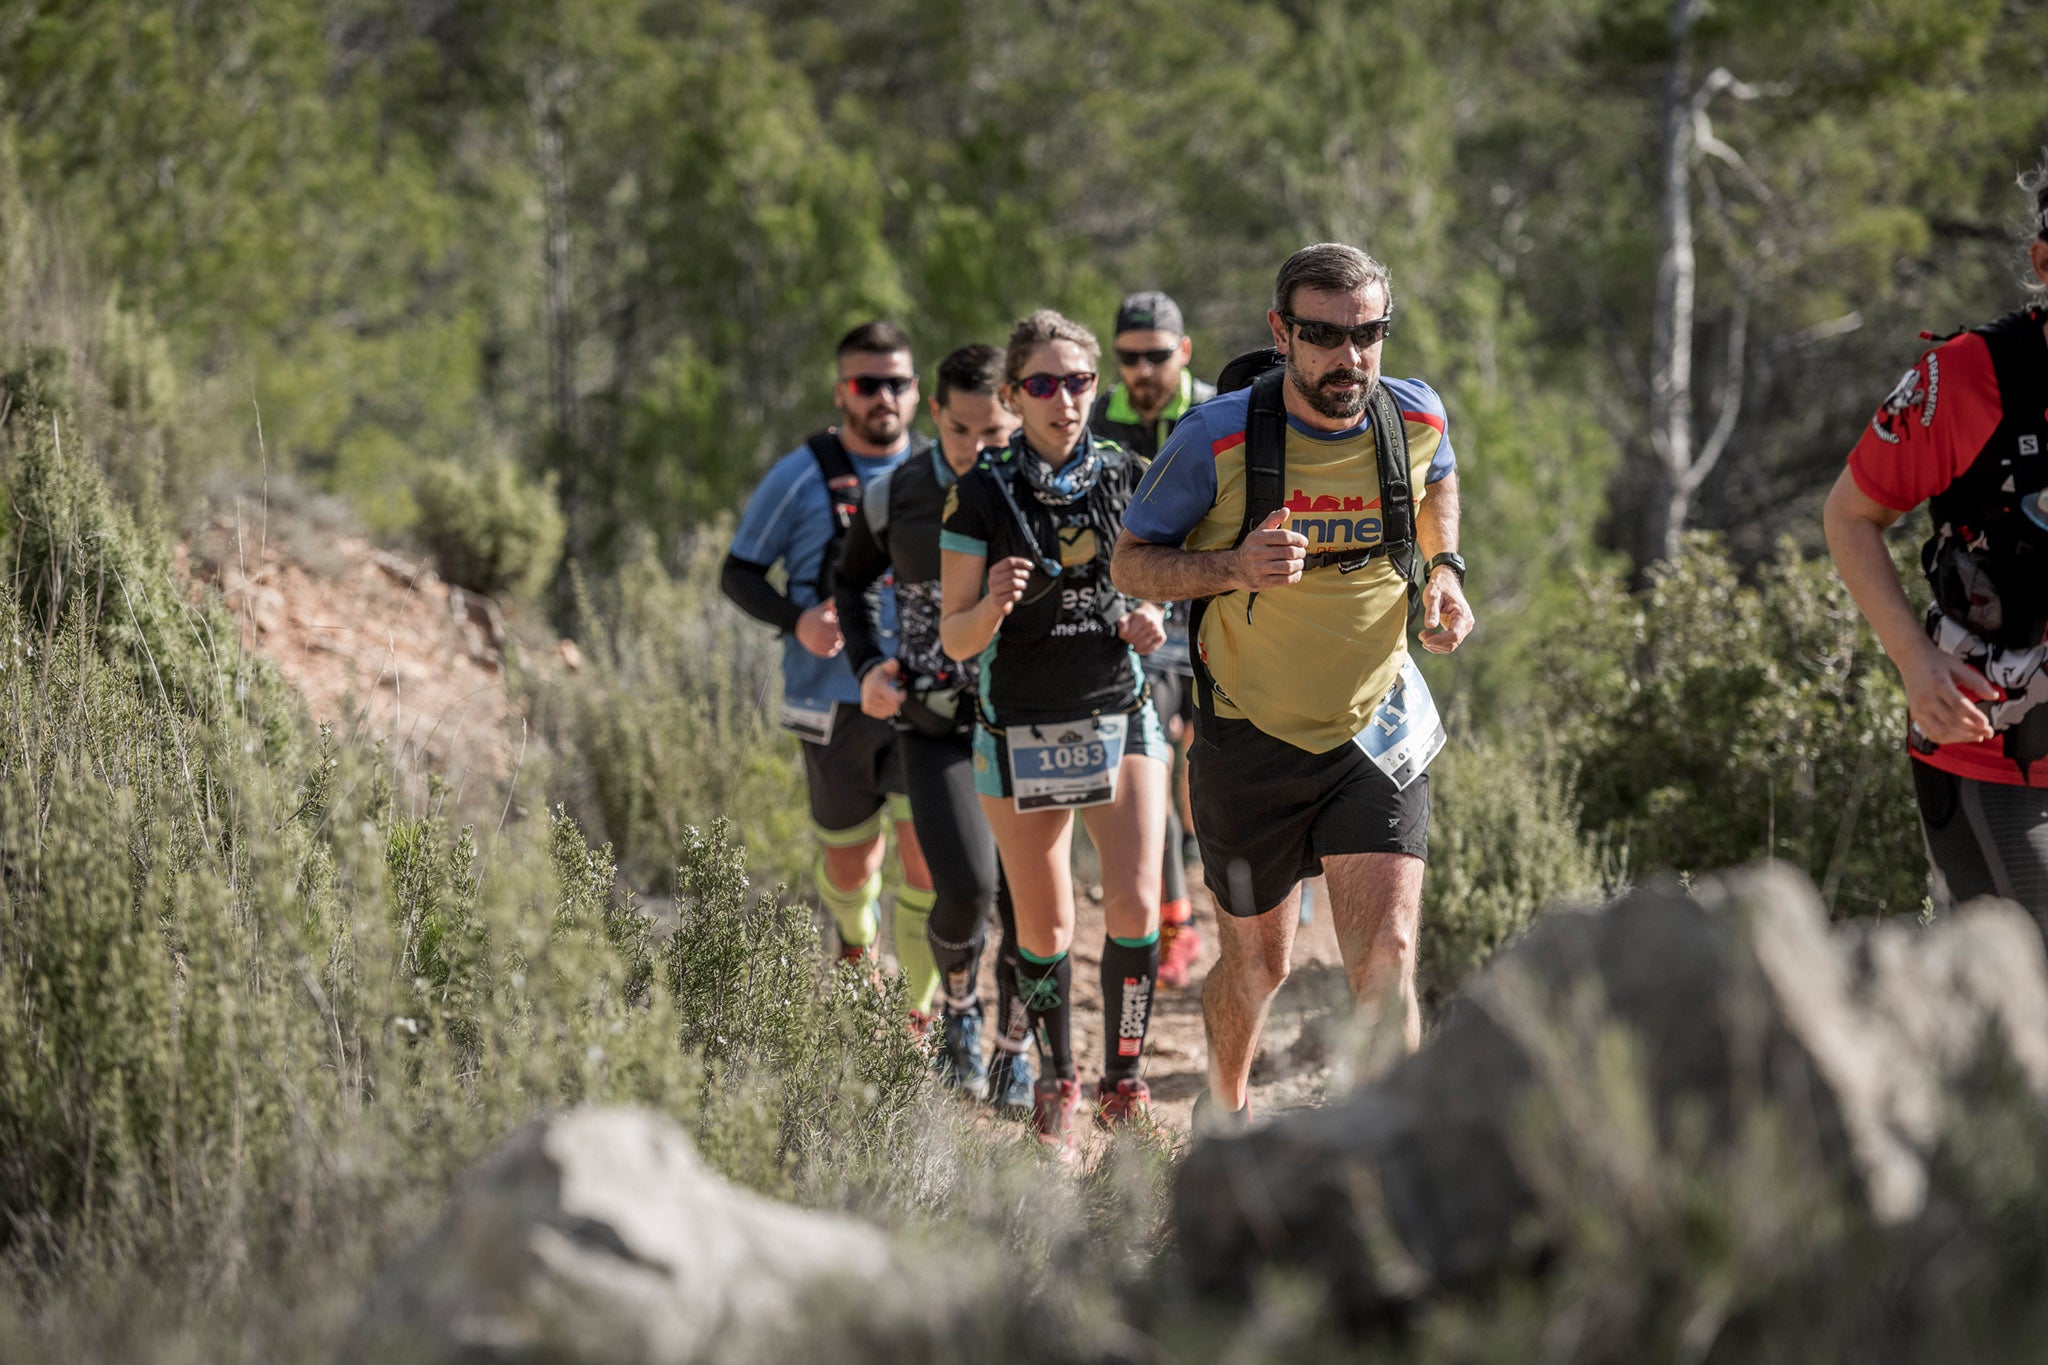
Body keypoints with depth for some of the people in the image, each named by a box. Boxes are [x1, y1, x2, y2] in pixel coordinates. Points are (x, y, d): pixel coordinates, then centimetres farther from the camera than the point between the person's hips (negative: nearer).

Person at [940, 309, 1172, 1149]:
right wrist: (992, 606, -27)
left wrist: (1148, 623, -6)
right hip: (1020, 732, -2)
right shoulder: (982, 494, -6)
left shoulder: (1123, 477, 2)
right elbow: (956, 639, -5)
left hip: (1120, 718, 2)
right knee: (1045, 928, 5)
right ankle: (1056, 1085, 23)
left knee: (1134, 905, -11)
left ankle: (1124, 1080, 2)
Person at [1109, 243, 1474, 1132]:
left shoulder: (1415, 418, -7)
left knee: (1386, 959, -15)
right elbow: (1131, 561, -7)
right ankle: (1223, 1111, 44)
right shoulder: (1218, 439, -17)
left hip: (1375, 732, 1)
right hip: (1250, 740, -1)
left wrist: (1444, 572, 2)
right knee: (1258, 964, 13)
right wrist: (1233, 567, -26)